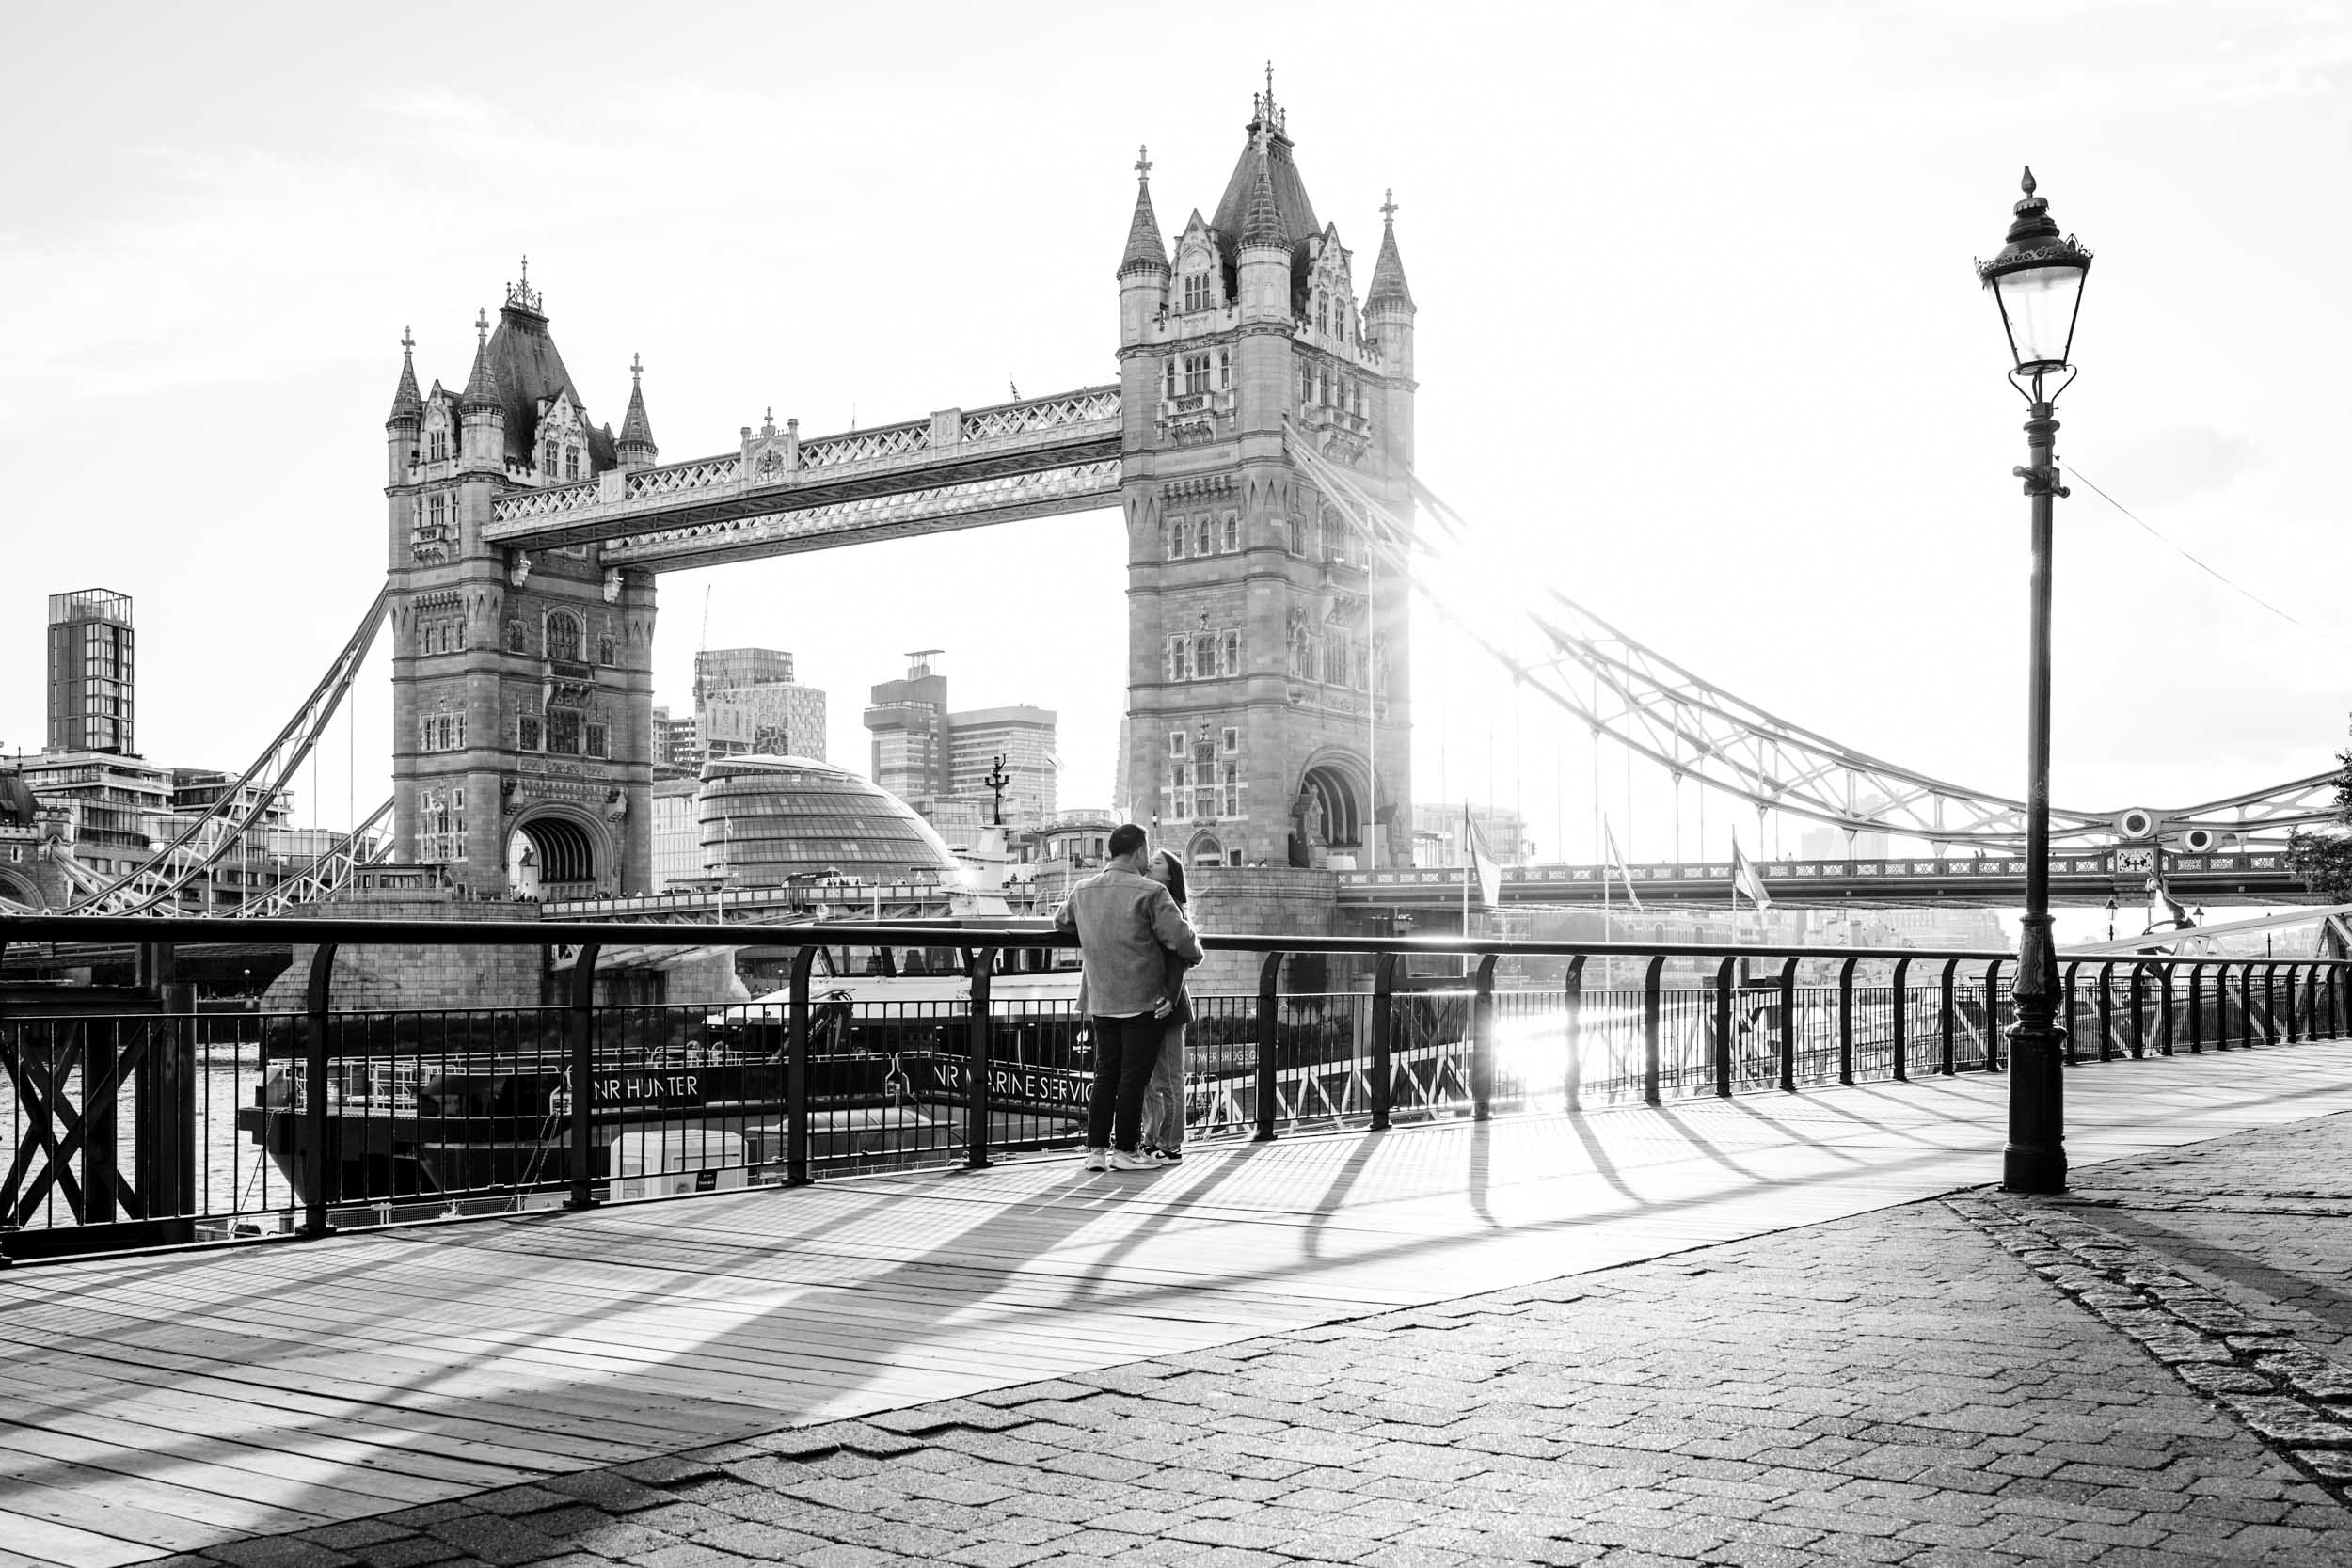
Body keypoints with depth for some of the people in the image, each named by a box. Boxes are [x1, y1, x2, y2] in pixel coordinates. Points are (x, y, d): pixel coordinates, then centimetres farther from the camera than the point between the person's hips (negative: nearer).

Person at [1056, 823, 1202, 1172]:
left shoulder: (1082, 891, 7)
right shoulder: (1150, 893, -12)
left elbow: (1061, 921, 27)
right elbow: (1181, 938, -15)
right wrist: (1195, 954, 6)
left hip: (1101, 1001, 6)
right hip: (1143, 1000, -6)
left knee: (1105, 1074, 11)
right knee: (1133, 1077, 1)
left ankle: (1096, 1149, 12)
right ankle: (1125, 1150, 4)